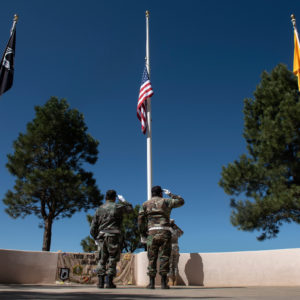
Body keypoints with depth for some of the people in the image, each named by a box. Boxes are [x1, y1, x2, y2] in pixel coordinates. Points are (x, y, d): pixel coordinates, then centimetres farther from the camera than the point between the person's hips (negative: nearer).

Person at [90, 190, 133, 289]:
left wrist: (95, 238, 19)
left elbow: (93, 227, 10)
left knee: (102, 259, 9)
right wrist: (123, 200, 28)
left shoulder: (99, 209, 11)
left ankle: (100, 282, 5)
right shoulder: (117, 207, 0)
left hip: (101, 237, 4)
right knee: (112, 259, 1)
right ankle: (109, 282, -1)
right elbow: (130, 208, 18)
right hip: (114, 236, -4)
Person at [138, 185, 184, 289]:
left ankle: (152, 283, 5)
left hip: (152, 233, 1)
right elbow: (181, 201, 18)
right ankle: (164, 283, 1)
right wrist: (170, 194, 27)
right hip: (164, 232, -1)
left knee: (152, 258, 6)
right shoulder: (166, 201, 9)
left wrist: (142, 233, 13)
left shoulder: (145, 204, 12)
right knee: (164, 257, 2)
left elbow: (140, 220, 6)